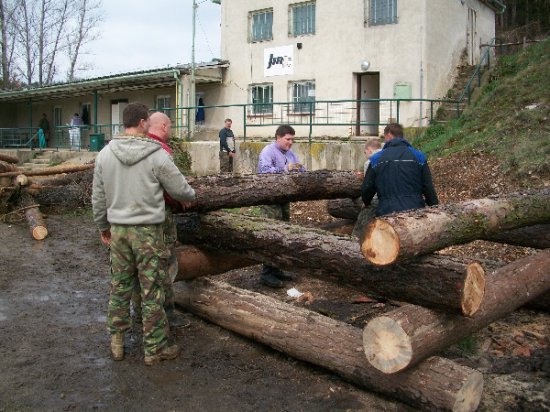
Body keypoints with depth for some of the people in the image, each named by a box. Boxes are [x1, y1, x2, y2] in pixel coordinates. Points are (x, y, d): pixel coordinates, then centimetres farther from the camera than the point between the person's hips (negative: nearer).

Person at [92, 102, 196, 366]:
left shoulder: (105, 154, 1)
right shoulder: (157, 155, -13)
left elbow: (98, 197, 8)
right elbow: (180, 190, -4)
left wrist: (103, 226, 21)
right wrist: (191, 196, 19)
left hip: (117, 229, 5)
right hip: (147, 231, -4)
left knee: (119, 286, 16)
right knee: (152, 291, 5)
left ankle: (116, 342, 26)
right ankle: (155, 349, 15)